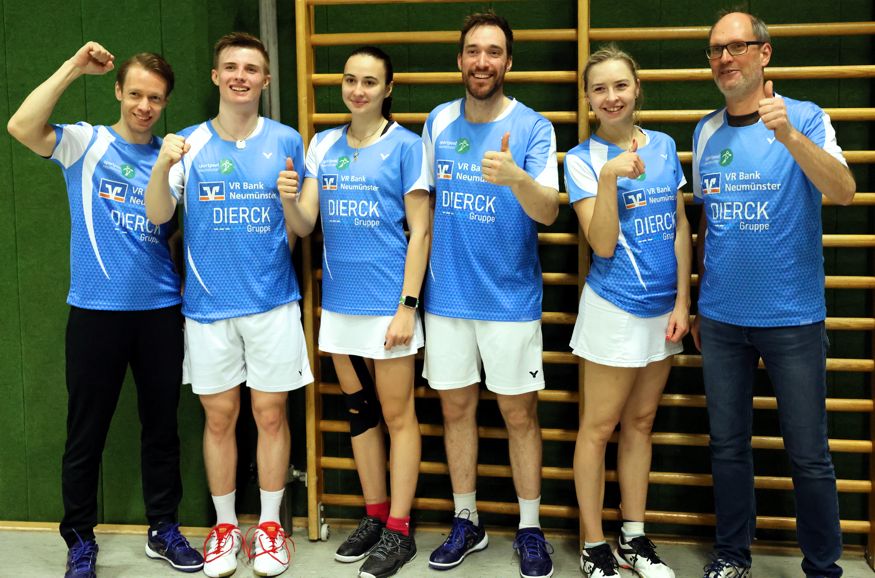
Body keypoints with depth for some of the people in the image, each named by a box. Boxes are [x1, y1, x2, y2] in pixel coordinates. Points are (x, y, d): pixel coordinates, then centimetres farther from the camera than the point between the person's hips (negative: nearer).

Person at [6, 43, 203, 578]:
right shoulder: (86, 143, -1)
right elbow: (22, 127, -20)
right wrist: (74, 68, -18)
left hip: (161, 310, 3)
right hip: (96, 310, -3)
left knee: (162, 424, 12)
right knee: (87, 431, 5)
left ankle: (165, 529, 27)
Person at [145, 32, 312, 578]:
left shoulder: (287, 141, 2)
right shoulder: (189, 143, 2)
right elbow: (158, 215, -9)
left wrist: (293, 200, -18)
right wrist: (162, 165, -27)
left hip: (272, 301, 0)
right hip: (209, 304, 1)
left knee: (271, 414, 5)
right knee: (219, 417, 9)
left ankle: (271, 524, 21)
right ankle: (224, 526, 24)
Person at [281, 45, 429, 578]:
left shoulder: (405, 145, -5)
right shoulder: (323, 145, 8)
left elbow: (420, 232, -8)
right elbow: (304, 226, 4)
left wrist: (407, 305, -13)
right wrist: (289, 198, -19)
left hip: (388, 300, -5)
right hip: (339, 300, 5)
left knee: (397, 415, 3)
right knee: (360, 412, 15)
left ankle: (399, 530, 14)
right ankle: (375, 515, 29)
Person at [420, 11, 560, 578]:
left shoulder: (533, 127, -6)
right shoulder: (439, 122, 5)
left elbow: (547, 212, -17)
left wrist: (516, 178, -39)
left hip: (511, 298, -3)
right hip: (447, 295, 4)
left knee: (520, 413, 5)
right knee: (457, 409, 12)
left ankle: (530, 528, 21)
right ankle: (466, 521, 27)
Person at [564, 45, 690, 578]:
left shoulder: (664, 146, 5)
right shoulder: (582, 159, -8)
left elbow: (681, 226, 8)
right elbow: (603, 245, -15)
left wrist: (683, 300, 2)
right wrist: (609, 176, -26)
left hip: (664, 306, 5)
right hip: (615, 307, -5)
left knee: (641, 421, 14)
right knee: (600, 426, 4)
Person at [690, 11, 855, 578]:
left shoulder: (806, 118, -5)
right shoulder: (706, 132, 7)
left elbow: (844, 191, -22)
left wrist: (789, 136, -37)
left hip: (793, 317, -4)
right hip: (722, 318, 4)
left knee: (809, 453, 3)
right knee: (728, 444, 12)